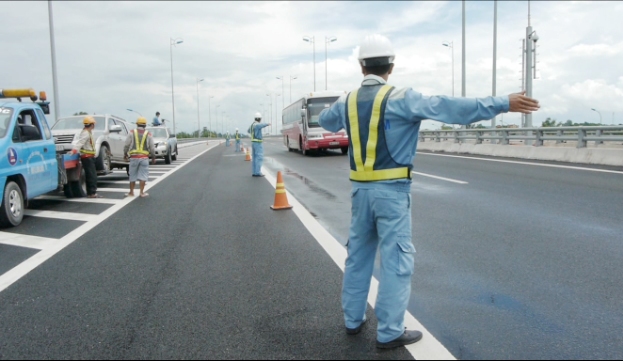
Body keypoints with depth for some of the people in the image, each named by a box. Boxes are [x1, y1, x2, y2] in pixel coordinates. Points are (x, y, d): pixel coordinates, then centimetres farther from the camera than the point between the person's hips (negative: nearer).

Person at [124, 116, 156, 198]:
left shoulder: (132, 132, 2)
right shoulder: (148, 134, 3)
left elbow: (127, 145, 0)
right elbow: (152, 147, 2)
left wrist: (125, 154, 11)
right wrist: (153, 157, 12)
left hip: (134, 157, 1)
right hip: (144, 157, 0)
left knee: (133, 175, 9)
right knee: (143, 175, 3)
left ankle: (131, 192, 14)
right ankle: (142, 192, 2)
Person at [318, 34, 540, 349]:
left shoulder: (347, 101, 7)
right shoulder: (400, 98, -11)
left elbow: (326, 121, 28)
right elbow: (449, 108, -18)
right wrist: (502, 104, -16)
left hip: (360, 188, 6)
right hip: (392, 190, -6)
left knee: (358, 253, 16)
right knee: (396, 258, 2)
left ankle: (353, 319, 28)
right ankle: (389, 332, 8)